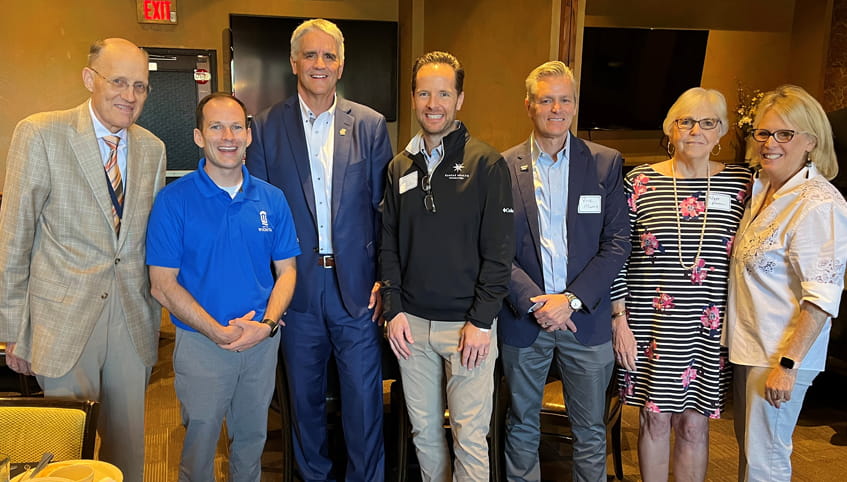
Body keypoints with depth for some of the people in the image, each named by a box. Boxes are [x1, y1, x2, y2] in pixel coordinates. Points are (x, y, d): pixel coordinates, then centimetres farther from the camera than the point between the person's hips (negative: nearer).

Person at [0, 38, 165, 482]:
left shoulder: (153, 149, 6)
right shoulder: (39, 134, -8)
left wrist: (153, 313, 12)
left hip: (133, 323, 4)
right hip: (65, 319, -3)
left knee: (128, 444, 14)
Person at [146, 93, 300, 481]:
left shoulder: (272, 199, 0)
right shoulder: (174, 200, -9)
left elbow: (286, 269, 3)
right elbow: (163, 285, -10)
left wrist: (267, 324, -13)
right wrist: (219, 332, -18)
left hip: (263, 343, 3)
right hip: (200, 343, -3)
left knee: (252, 439, 20)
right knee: (200, 445, 13)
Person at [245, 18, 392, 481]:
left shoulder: (370, 125, 1)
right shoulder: (266, 126, 1)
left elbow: (385, 209, 2)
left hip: (357, 285, 0)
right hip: (297, 286, 1)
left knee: (364, 399, 7)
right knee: (305, 397, 17)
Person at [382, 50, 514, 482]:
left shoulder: (486, 164, -6)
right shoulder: (400, 168, 8)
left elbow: (499, 250, -9)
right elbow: (389, 245, 10)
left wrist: (481, 321, -13)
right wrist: (394, 309, 0)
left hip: (468, 325, -4)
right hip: (412, 324, 4)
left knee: (469, 438, 4)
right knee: (424, 430, 15)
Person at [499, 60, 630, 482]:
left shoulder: (605, 163, 1)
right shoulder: (503, 167, 0)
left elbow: (617, 243, -2)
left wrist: (573, 299, -12)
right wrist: (533, 301, -14)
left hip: (586, 317, 0)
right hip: (523, 319, 0)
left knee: (590, 431, 12)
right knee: (522, 426, 15)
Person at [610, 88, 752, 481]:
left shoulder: (741, 182, 2)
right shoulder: (639, 181, -1)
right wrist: (619, 320, -5)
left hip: (709, 328, 1)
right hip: (651, 323, -1)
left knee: (694, 423, 10)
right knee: (655, 418, 11)